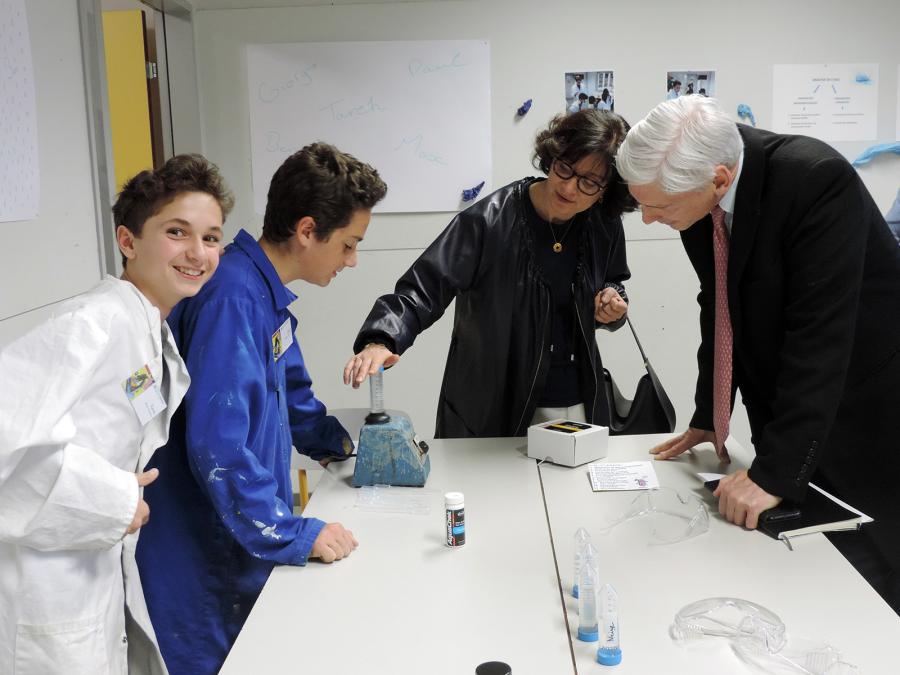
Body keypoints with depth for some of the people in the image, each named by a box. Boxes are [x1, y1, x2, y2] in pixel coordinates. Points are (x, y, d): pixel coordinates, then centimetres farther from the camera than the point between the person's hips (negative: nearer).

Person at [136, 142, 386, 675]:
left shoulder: (269, 295, 5)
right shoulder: (231, 299, -26)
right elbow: (217, 447, -30)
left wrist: (344, 444, 19)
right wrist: (295, 535, -23)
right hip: (210, 567, -9)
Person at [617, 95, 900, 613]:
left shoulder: (817, 181, -28)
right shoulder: (696, 188, -8)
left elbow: (819, 335, -30)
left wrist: (774, 472, -28)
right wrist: (708, 418, 7)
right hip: (784, 406, 6)